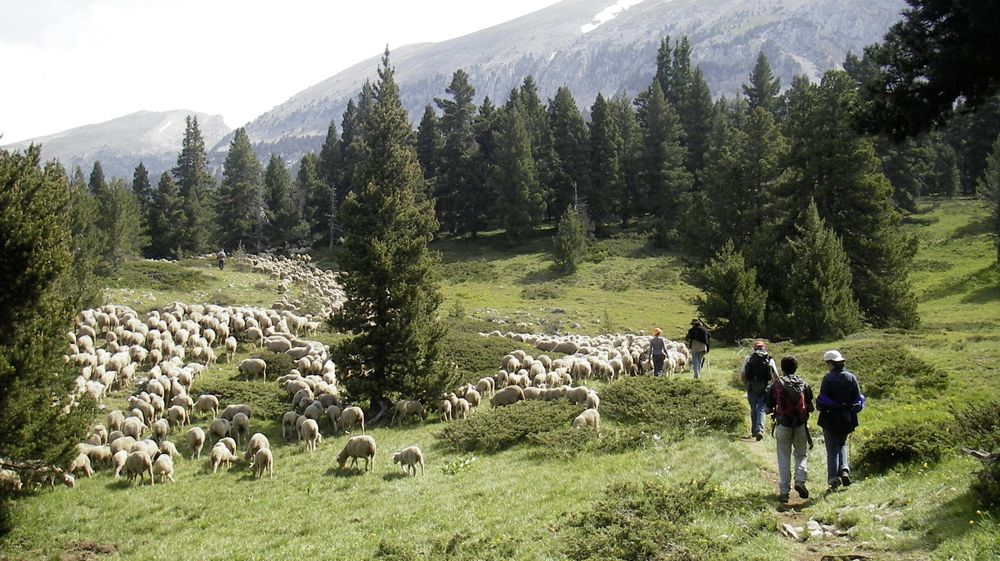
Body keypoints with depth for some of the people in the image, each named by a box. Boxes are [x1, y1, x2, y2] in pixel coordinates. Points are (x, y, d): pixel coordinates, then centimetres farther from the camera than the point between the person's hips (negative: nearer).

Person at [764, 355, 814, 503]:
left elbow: (767, 409, -2)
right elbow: (811, 408, 7)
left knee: (784, 459, 7)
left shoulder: (776, 385, -4)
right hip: (801, 425, 1)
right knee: (801, 455, 18)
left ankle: (784, 491, 5)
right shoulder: (803, 384, 2)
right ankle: (800, 481, -3)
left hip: (783, 425, -1)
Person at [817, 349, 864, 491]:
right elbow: (858, 399, 2)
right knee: (842, 444, 23)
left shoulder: (828, 378, -13)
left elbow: (822, 400, -13)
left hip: (830, 417, -4)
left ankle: (833, 479, 3)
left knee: (832, 449, 5)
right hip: (847, 419, 4)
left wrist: (820, 408, 7)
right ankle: (844, 469, 3)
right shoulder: (852, 377, 0)